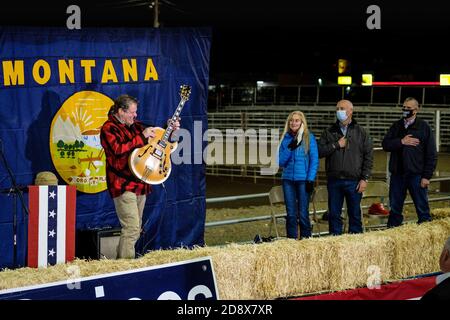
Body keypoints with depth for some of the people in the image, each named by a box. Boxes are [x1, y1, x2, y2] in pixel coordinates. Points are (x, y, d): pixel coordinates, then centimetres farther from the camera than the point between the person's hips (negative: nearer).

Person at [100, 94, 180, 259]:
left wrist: (169, 129, 12)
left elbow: (156, 138, 30)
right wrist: (142, 136, -21)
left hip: (140, 183, 9)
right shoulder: (109, 128, -7)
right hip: (123, 184, -9)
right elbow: (118, 149, -24)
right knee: (132, 228, -16)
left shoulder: (135, 125, 16)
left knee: (136, 228, 12)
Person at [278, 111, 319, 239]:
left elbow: (314, 160, -1)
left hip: (303, 180, -3)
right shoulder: (286, 139, 9)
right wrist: (289, 148, -9)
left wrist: (310, 180, -9)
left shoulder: (309, 137, 0)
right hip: (288, 179, 3)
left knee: (303, 213, -3)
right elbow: (281, 162, 6)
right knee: (291, 214, 4)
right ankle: (291, 240, 10)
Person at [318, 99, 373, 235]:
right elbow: (319, 152, 1)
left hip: (354, 182, -1)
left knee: (355, 214, 4)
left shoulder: (361, 132, 5)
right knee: (334, 215, 4)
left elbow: (368, 157, 2)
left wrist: (364, 178, -5)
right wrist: (336, 145, -10)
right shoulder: (329, 132, 10)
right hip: (334, 181, 2)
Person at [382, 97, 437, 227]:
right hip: (397, 174, 4)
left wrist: (426, 176, -9)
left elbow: (432, 154, -3)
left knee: (422, 209, -1)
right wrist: (401, 142, -13)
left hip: (416, 175, -4)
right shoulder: (396, 126, 13)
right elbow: (385, 144, 2)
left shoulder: (424, 127, 0)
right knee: (395, 209, 9)